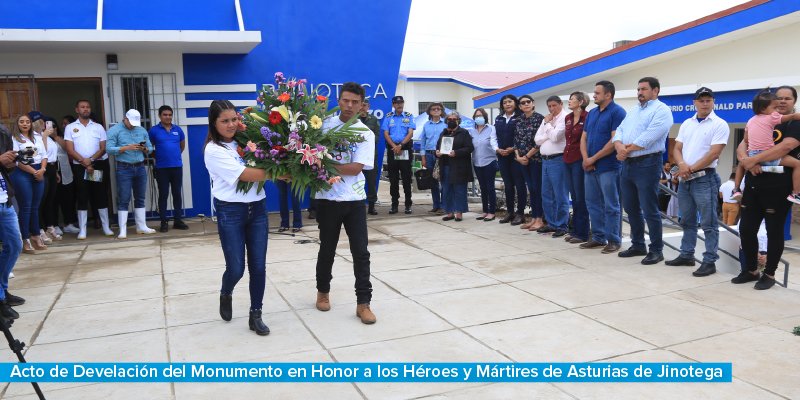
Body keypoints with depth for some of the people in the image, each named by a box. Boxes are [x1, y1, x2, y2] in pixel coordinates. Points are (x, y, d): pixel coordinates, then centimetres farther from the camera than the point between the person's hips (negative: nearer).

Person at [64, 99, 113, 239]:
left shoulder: (98, 127, 8)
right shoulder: (70, 128, 5)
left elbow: (103, 148, 2)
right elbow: (70, 150, -2)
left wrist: (91, 159, -13)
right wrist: (84, 162, -13)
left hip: (98, 165, 1)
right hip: (79, 167, -1)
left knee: (101, 196, 3)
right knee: (82, 197, 1)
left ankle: (106, 227, 9)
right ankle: (82, 230, 4)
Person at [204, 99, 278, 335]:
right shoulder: (213, 150, -9)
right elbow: (246, 175, -16)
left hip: (257, 208, 5)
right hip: (231, 212, -4)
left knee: (258, 266, 3)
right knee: (236, 269, -1)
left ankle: (255, 315, 17)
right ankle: (226, 294, 34)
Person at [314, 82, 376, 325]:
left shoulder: (365, 134, -1)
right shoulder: (325, 125, 1)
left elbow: (356, 168, -12)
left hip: (354, 200, 0)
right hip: (328, 198, 0)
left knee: (360, 252, -1)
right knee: (327, 249, 13)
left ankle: (363, 303, 7)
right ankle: (323, 292, 35)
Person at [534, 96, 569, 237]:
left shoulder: (564, 118, -6)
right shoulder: (546, 120, 18)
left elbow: (555, 137, -17)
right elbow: (537, 140, 11)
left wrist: (548, 124, -4)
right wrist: (547, 127, -4)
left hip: (558, 160, -8)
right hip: (545, 160, 8)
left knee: (560, 196, -3)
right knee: (546, 195, 13)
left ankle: (562, 226, 4)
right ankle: (551, 223, 23)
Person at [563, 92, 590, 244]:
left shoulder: (587, 117, -11)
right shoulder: (567, 118, 12)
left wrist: (586, 160, -12)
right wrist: (567, 154, 16)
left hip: (579, 160, -7)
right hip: (567, 160, 7)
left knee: (581, 198, -1)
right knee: (574, 198, 13)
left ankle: (582, 233, 6)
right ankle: (575, 230, 20)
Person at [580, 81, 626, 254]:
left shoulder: (617, 112, -9)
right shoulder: (592, 113, 15)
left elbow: (615, 140, -17)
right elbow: (584, 138, 14)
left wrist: (593, 158, -14)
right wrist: (585, 158, -3)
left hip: (609, 167, -8)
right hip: (590, 167, 8)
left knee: (611, 206, -1)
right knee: (593, 204, 12)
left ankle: (614, 240, 7)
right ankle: (598, 237, 22)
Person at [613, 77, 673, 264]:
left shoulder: (661, 110, -7)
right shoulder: (633, 111, 19)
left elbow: (648, 138, -19)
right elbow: (619, 131, 10)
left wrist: (627, 150, -10)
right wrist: (620, 146, -11)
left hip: (647, 164, -8)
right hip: (628, 164, 8)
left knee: (649, 210, -4)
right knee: (630, 208, 13)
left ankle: (656, 250, 6)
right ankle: (637, 245, 25)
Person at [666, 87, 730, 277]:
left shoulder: (719, 125, -6)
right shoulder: (686, 124, 13)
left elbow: (713, 154, -14)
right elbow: (677, 149, 10)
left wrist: (691, 169, -12)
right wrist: (682, 165, -10)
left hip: (705, 179, -6)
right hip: (684, 179, 7)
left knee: (709, 224, -3)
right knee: (687, 221, 14)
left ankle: (709, 261, 1)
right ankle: (686, 255, 24)